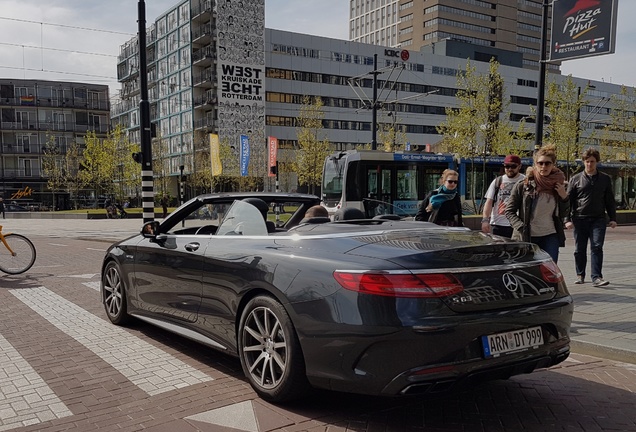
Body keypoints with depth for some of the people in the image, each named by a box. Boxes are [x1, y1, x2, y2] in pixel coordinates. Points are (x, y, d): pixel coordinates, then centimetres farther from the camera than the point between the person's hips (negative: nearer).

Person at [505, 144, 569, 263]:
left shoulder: (557, 185, 6)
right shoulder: (523, 185, -4)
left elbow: (563, 215, 13)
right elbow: (509, 211, -2)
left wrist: (564, 197, -3)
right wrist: (521, 228, -14)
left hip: (550, 237, 2)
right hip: (527, 238, -2)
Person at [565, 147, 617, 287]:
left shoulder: (605, 179, 9)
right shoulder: (576, 179, 5)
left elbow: (610, 201, 14)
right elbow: (568, 200, 4)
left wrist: (612, 218, 7)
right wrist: (568, 219, -4)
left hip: (598, 219, 0)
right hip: (580, 219, 0)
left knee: (597, 247, -9)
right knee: (579, 249, 6)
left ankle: (596, 277, -8)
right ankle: (580, 275, 20)